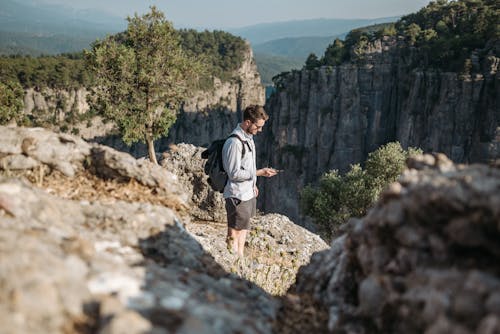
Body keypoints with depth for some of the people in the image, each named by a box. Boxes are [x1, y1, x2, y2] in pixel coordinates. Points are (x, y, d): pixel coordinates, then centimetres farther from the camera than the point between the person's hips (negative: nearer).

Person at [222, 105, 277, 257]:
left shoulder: (249, 137, 9)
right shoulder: (234, 142, -21)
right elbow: (234, 173, -22)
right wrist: (259, 173, -20)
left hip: (248, 193, 10)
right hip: (237, 196, -10)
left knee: (244, 228, 18)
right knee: (234, 233, -2)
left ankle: (241, 258, 30)